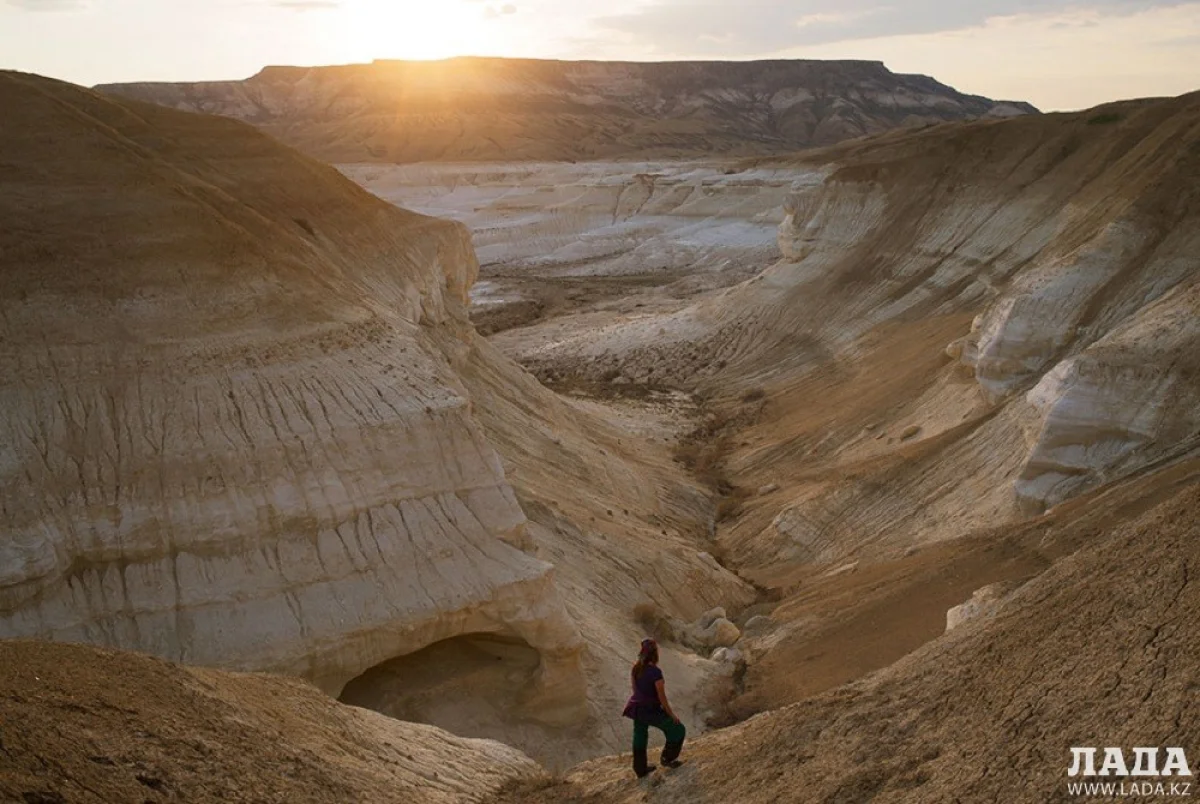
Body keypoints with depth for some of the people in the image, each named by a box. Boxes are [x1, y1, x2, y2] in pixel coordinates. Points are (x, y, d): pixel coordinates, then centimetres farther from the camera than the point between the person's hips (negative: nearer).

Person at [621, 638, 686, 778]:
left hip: (637, 708, 7)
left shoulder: (636, 668, -5)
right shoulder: (655, 672, -27)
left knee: (640, 737, 23)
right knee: (678, 730, 13)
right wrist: (671, 714, -7)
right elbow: (662, 697, -21)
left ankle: (640, 769, 39)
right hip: (651, 711, -7)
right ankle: (667, 758, 27)